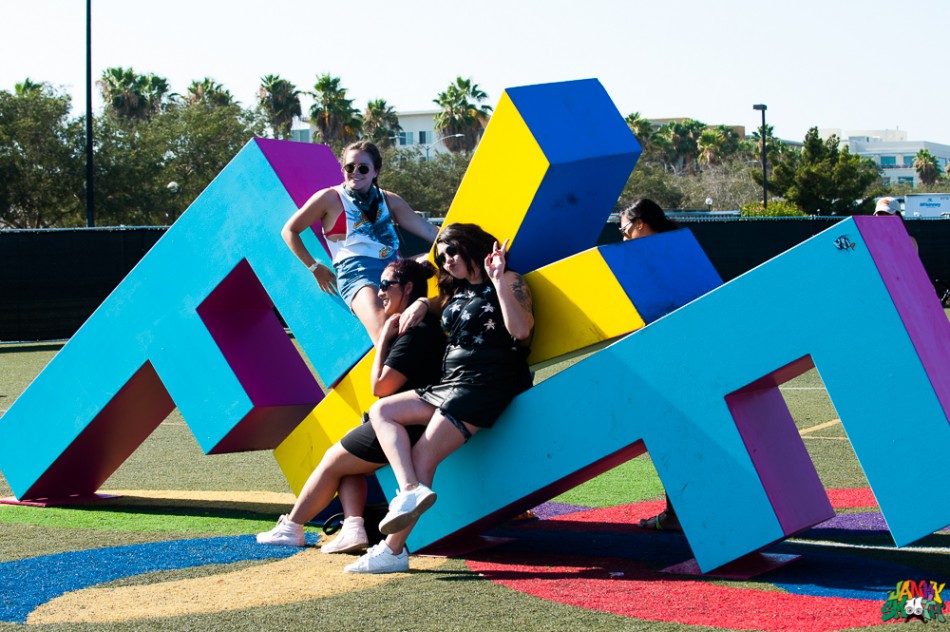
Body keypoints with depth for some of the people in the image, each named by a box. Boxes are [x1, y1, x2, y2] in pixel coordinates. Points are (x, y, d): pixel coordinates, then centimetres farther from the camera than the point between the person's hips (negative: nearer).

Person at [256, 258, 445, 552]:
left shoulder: (416, 332, -18)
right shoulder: (424, 326, 15)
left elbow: (380, 386, -20)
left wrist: (384, 339, -12)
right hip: (407, 426, 10)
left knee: (332, 462, 3)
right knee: (345, 463, 15)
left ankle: (291, 527, 14)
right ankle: (353, 528, -2)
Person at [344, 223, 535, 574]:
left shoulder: (508, 282, 0)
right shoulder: (455, 293, 24)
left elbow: (521, 330, -15)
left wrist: (499, 281, -19)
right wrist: (421, 303, 19)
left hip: (485, 384, -9)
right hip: (449, 384, 9)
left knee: (423, 456, -16)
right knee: (382, 411, -5)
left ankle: (393, 550, -20)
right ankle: (410, 489, -25)